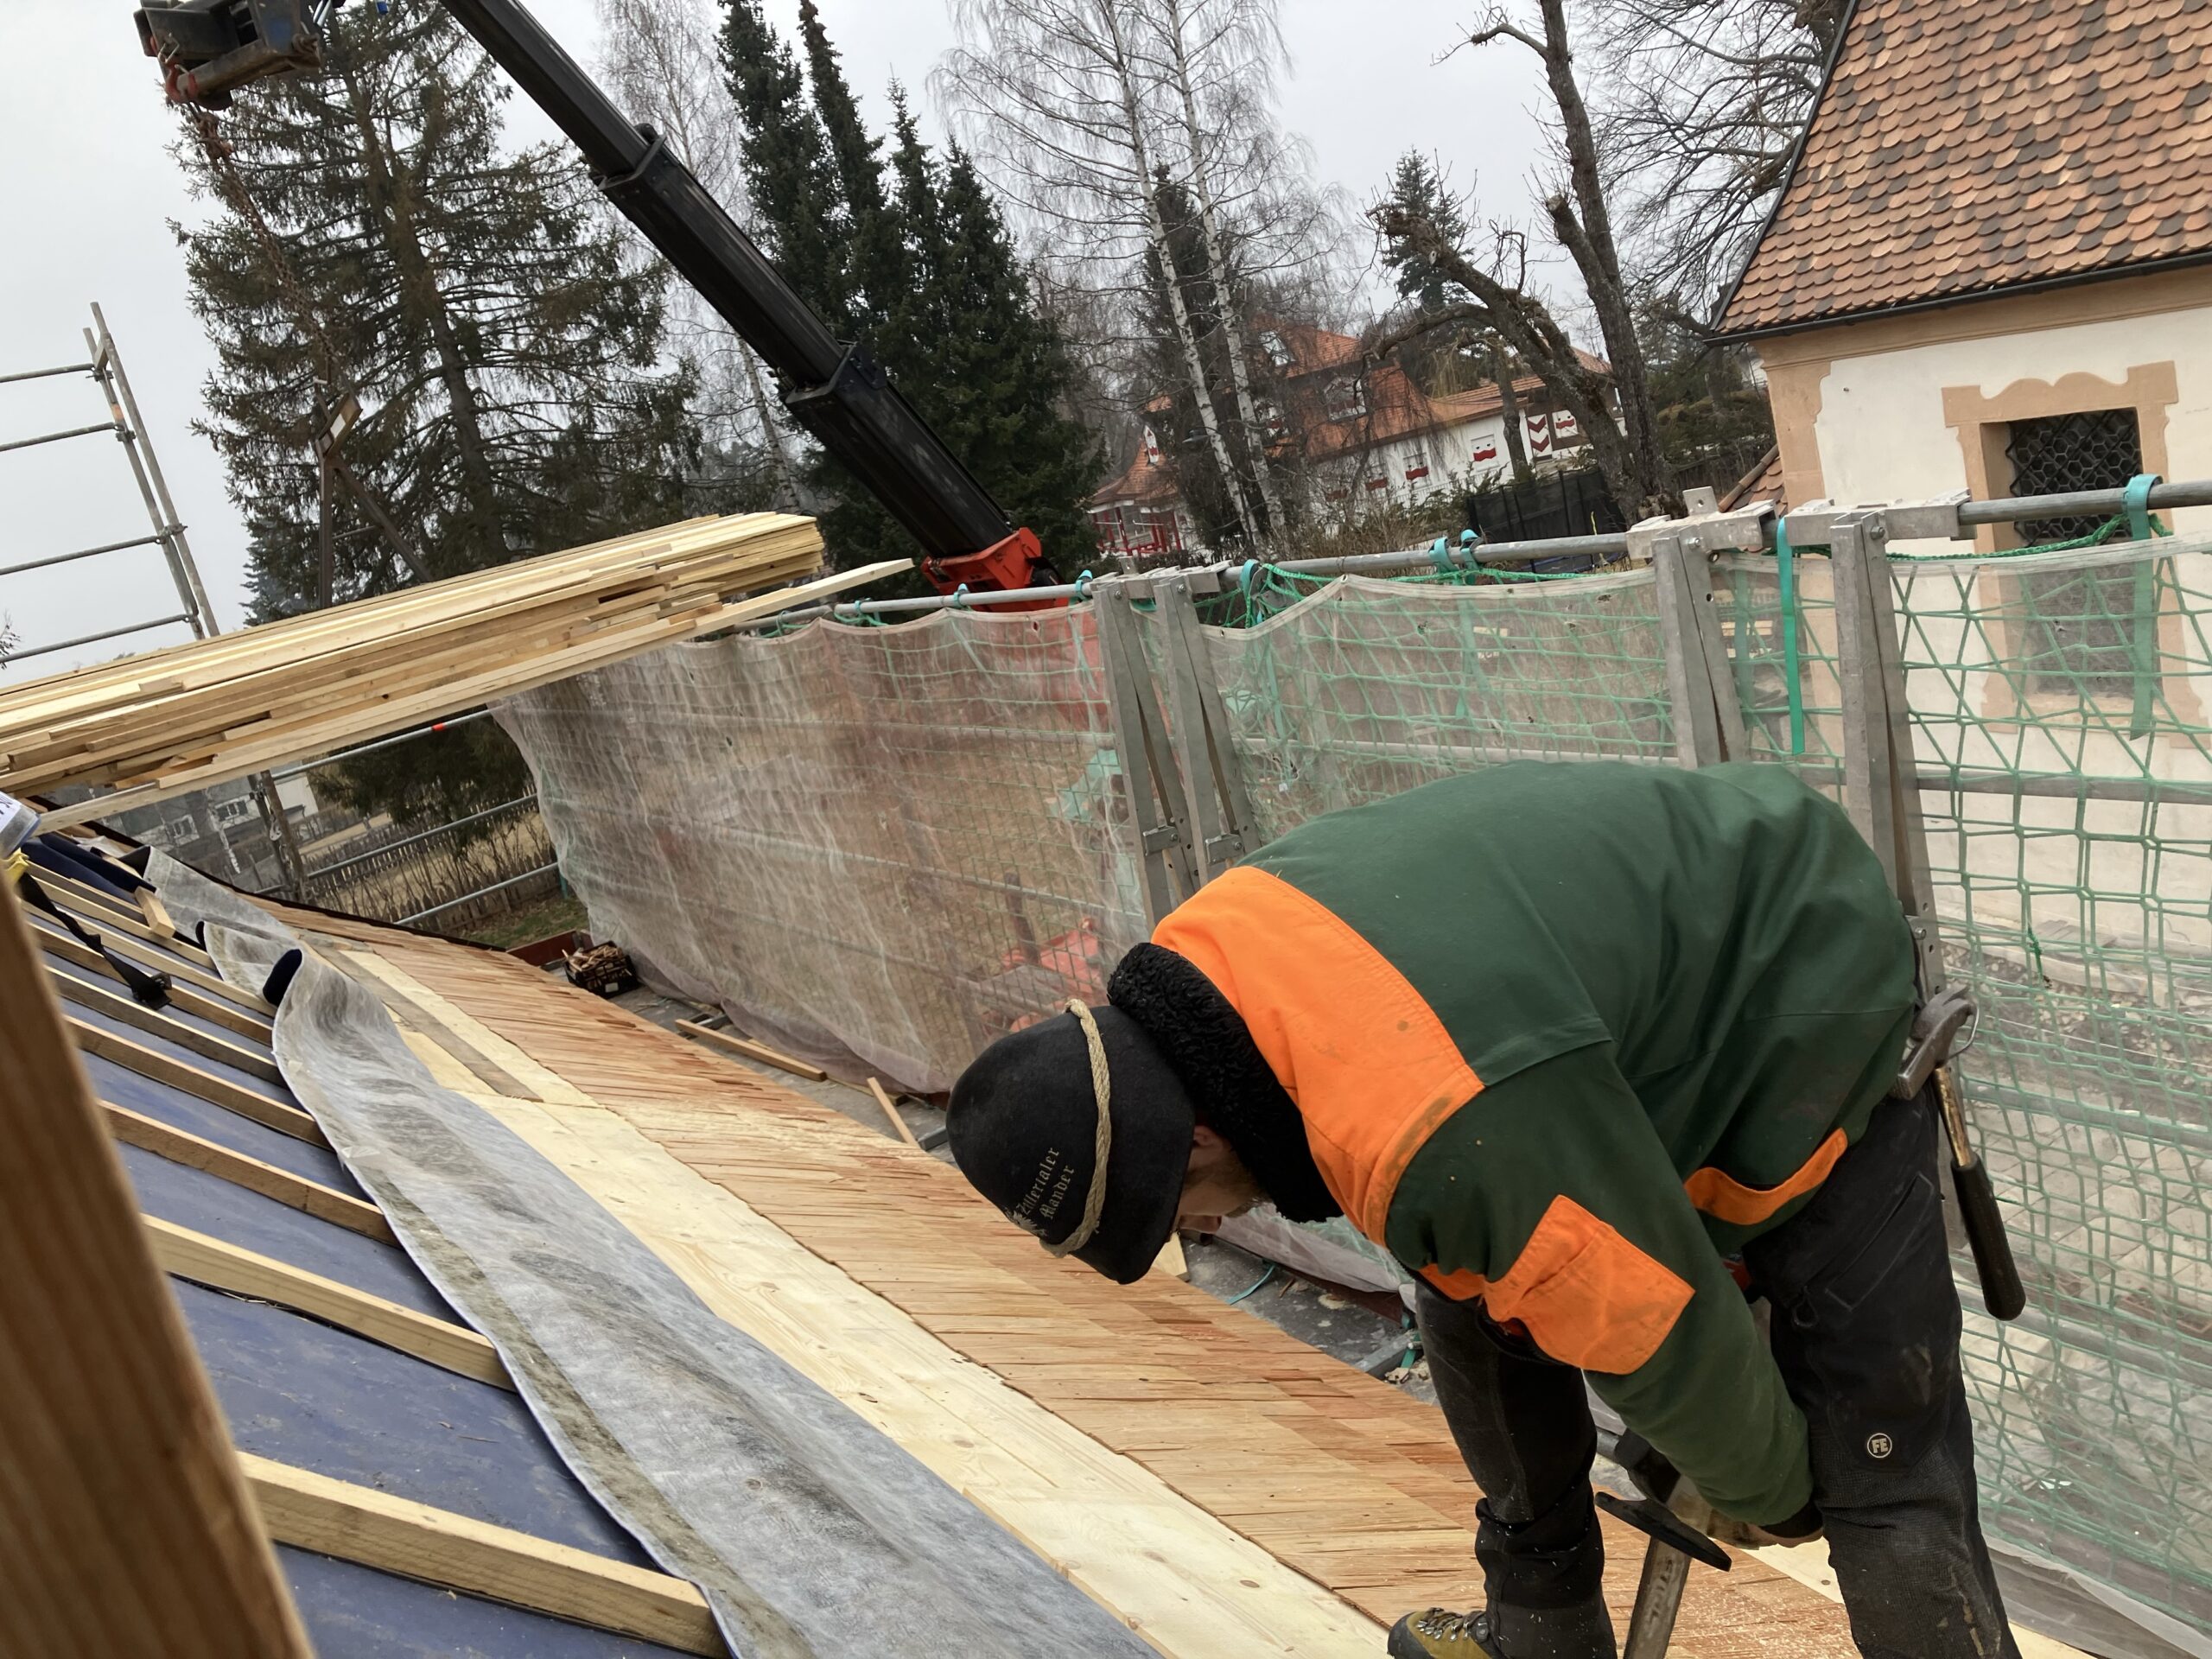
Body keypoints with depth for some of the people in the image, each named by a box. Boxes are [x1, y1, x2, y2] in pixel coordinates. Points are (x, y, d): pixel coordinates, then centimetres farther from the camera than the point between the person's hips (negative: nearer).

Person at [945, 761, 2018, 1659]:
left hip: (1800, 1016, -8)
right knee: (1473, 1306, 13)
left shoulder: (1446, 1131, -42)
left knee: (1876, 1460, -13)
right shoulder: (1205, 951, -13)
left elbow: (1654, 1326, -26)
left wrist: (1767, 1490, -5)